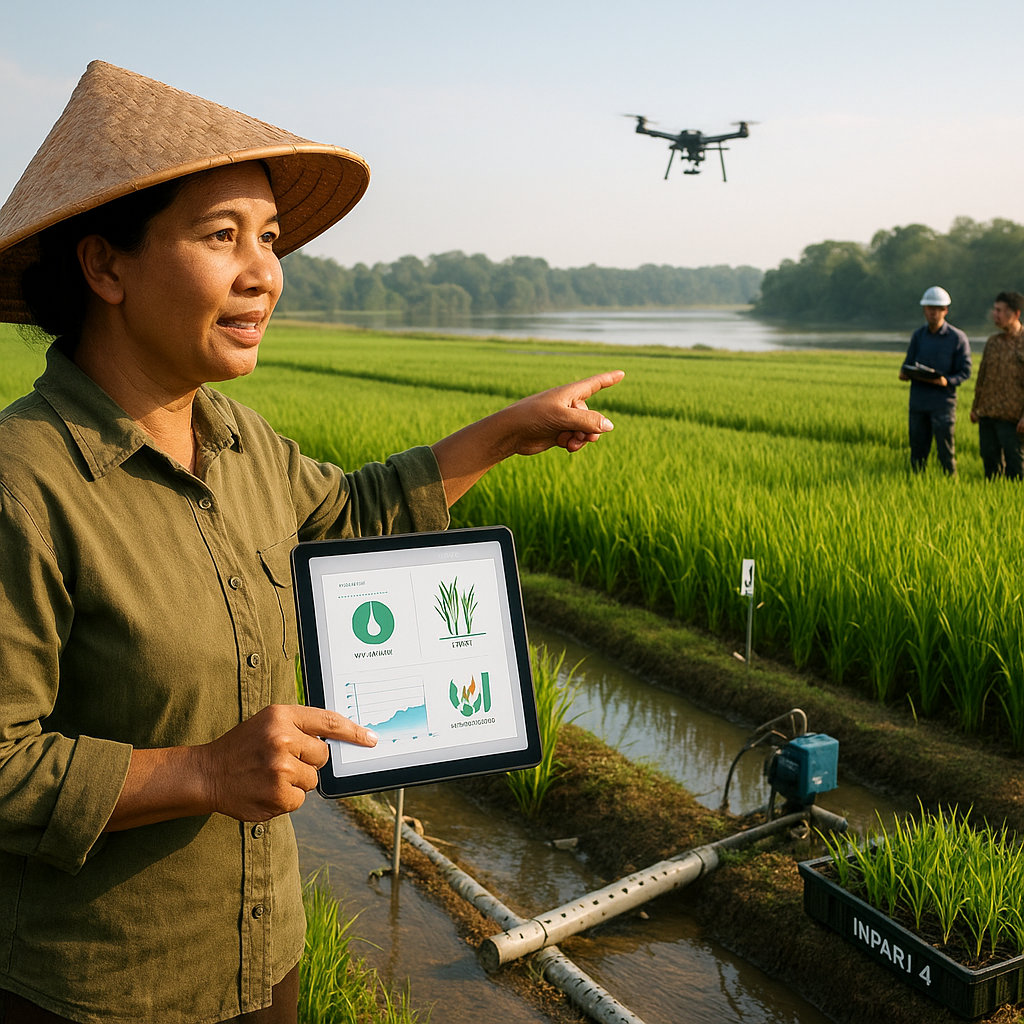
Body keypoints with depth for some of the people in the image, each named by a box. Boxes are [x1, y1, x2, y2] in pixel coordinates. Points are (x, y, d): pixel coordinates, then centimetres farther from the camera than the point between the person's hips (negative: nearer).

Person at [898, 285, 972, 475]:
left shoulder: (958, 337, -1)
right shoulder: (918, 335, 12)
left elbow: (965, 372, -1)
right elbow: (908, 363, 18)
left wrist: (946, 381, -20)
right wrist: (904, 373, -6)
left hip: (943, 402, -4)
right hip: (918, 401, 4)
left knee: (945, 451, -4)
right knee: (917, 450, 7)